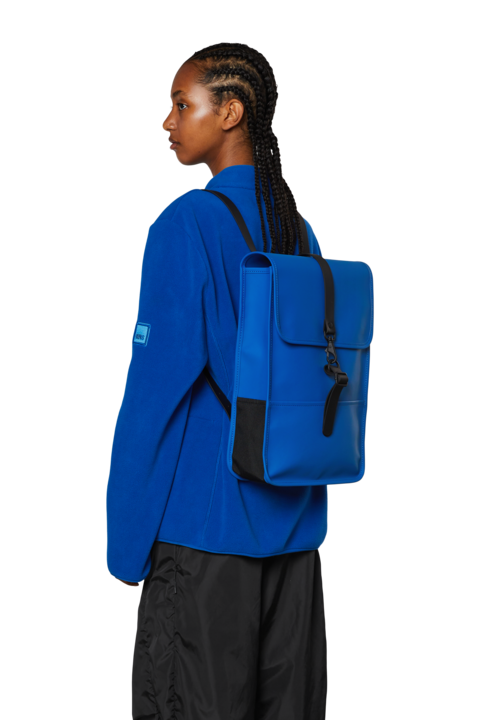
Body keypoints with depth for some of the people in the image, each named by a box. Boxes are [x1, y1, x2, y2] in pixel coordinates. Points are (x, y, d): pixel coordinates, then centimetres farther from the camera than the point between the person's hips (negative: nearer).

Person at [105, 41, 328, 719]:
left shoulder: (187, 223, -12)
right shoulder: (300, 230, 8)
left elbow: (157, 387, -14)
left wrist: (126, 541, -8)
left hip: (206, 521, -7)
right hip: (296, 523, 7)